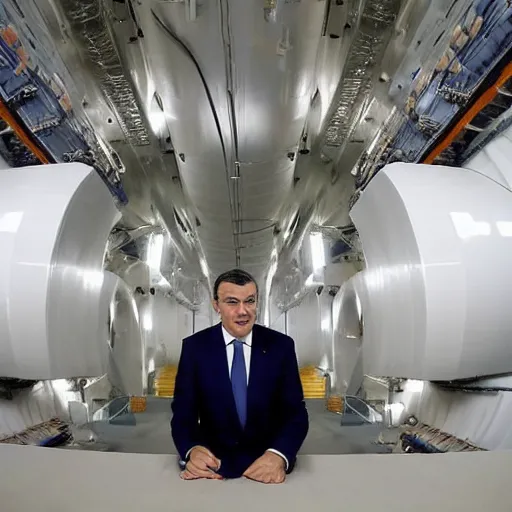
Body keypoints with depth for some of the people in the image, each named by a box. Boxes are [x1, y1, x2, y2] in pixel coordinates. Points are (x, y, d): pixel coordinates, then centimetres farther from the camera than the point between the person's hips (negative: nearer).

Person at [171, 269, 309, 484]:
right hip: (213, 462, 0)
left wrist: (278, 455, -25)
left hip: (267, 461, 0)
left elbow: (295, 412, -6)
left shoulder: (281, 345, -4)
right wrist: (192, 450, -27)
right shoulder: (194, 346, -4)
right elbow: (183, 412, -5)